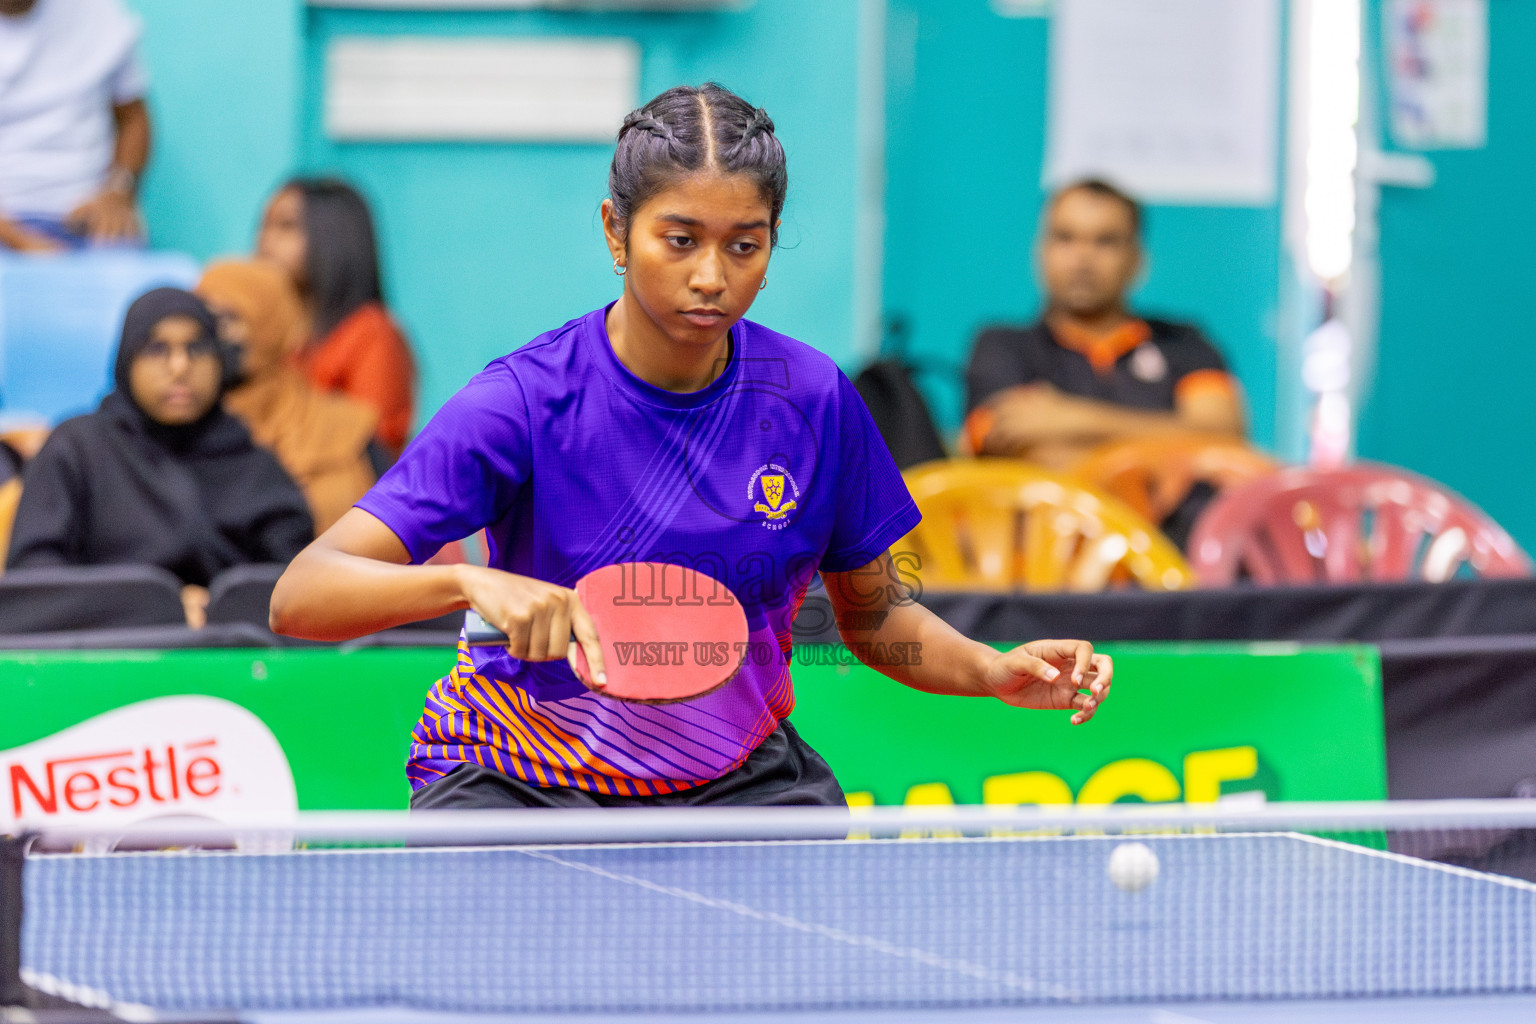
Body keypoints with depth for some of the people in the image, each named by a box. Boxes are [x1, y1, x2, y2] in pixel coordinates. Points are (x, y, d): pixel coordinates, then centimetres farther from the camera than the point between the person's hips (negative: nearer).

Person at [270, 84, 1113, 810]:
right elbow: (299, 597, -27)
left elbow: (873, 613, 10)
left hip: (739, 777, 3)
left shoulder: (812, 399, -7)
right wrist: (467, 582, -45)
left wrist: (995, 671, -9)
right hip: (519, 782, -3)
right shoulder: (525, 402, -19)